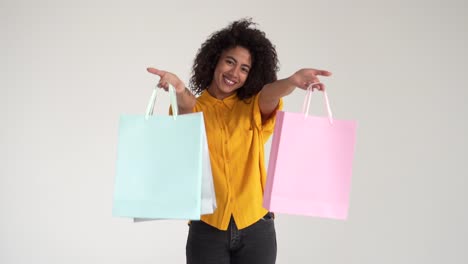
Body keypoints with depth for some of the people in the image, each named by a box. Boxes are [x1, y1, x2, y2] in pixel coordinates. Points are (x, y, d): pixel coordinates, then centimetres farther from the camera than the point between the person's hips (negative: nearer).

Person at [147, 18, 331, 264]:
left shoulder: (253, 108, 5)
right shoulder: (194, 108, 3)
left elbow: (269, 94, -17)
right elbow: (188, 106, -20)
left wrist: (293, 81, -41)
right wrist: (179, 90, -46)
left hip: (255, 228, 1)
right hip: (207, 228, -1)